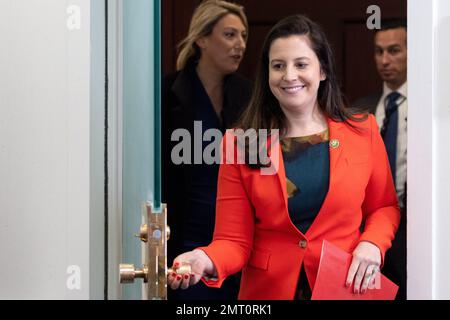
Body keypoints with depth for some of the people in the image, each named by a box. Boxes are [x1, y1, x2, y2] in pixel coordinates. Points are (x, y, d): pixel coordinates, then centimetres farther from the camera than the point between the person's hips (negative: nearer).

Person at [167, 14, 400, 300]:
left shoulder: (362, 132, -5)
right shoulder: (239, 144, -7)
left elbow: (385, 207, 8)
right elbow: (235, 240, -8)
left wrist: (372, 244, -12)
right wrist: (207, 260, -28)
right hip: (268, 290, 0)